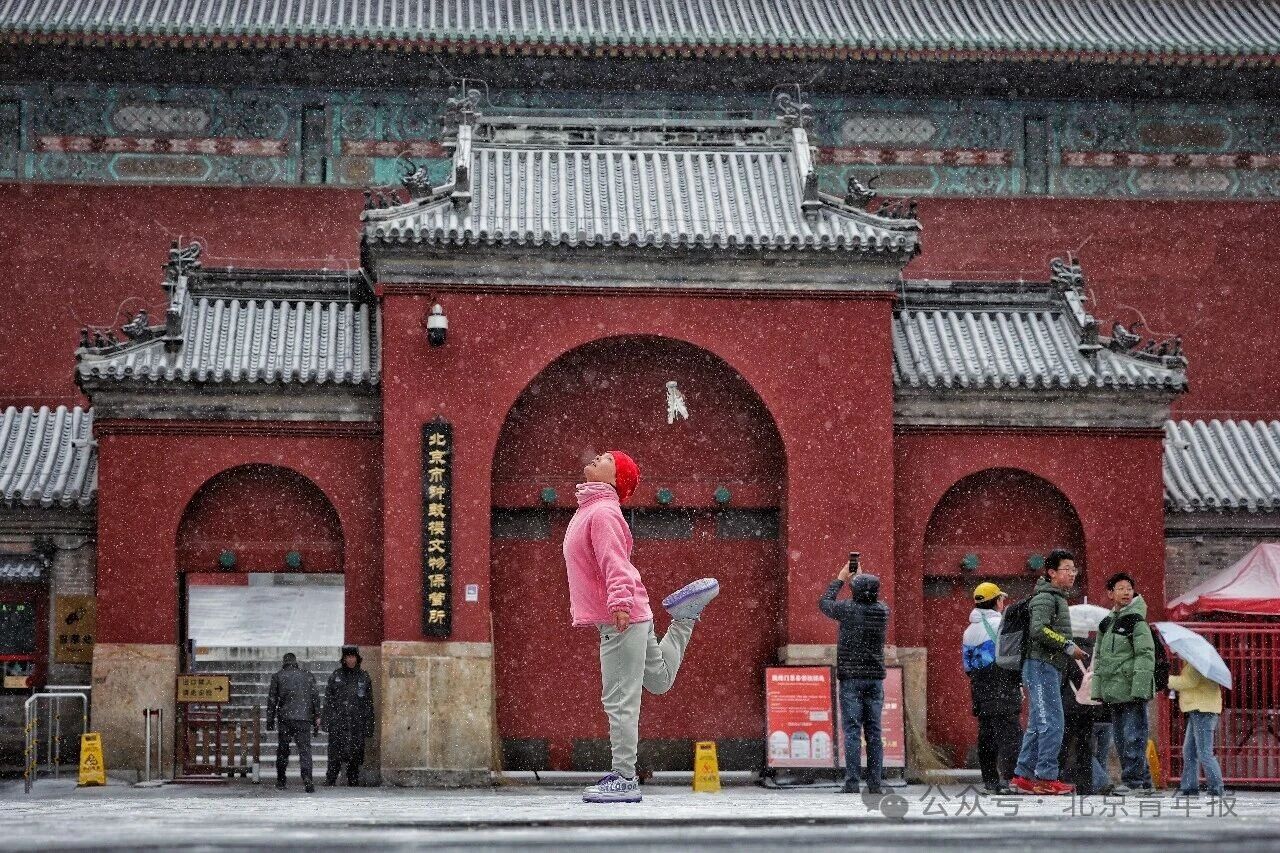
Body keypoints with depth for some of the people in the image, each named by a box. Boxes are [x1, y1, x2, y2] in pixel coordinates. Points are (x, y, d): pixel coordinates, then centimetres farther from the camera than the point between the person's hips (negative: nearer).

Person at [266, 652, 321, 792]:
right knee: (305, 749, -3)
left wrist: (270, 721, 10)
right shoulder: (308, 676, 9)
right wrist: (317, 719, 11)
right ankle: (307, 777, -21)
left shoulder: (278, 677, 7)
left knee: (282, 749, 12)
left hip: (285, 718, 0)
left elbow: (272, 700, 6)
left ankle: (280, 780, 15)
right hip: (304, 718, 0)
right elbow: (315, 698, 8)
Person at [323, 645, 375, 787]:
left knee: (355, 758, 3)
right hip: (338, 721, -2)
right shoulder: (336, 676, 6)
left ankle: (353, 784, 11)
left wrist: (368, 727, 5)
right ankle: (330, 783, -7)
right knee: (335, 756, -9)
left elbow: (369, 704, 10)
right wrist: (327, 721, -3)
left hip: (357, 723, 2)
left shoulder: (364, 677, 10)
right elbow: (328, 700, 5)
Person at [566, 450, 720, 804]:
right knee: (659, 681, 28)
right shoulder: (589, 510, 16)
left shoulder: (602, 512, -14)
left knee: (619, 701, -8)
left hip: (622, 620, -10)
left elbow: (615, 562, -27)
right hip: (628, 617, 10)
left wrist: (619, 603, -39)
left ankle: (624, 780, -5)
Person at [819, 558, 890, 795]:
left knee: (852, 731, -6)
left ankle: (852, 782, -10)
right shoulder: (883, 611, 1)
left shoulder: (849, 610, -10)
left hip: (851, 679, -4)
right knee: (874, 732, 5)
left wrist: (840, 578, 20)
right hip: (875, 678, 4)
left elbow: (824, 602, 10)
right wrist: (862, 578, 29)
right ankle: (875, 782, 3)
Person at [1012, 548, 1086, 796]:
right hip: (1041, 666, -11)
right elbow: (1038, 630, -25)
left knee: (1037, 725, 11)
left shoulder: (1057, 598, 22)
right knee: (1052, 723, -13)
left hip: (1050, 668, 11)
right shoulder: (1045, 598, -11)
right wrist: (1068, 646, -20)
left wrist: (1068, 651, 16)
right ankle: (1047, 778, -13)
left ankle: (1023, 776, 13)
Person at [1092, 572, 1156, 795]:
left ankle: (1133, 781, -9)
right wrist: (1098, 689, 17)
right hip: (1113, 691, 8)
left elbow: (1146, 655, -12)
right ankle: (1143, 782, 16)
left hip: (1132, 691, -8)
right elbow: (1099, 658, 23)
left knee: (1133, 736, -9)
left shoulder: (1136, 620, -6)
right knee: (1122, 738, 10)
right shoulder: (1106, 623, 17)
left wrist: (1140, 688, -19)